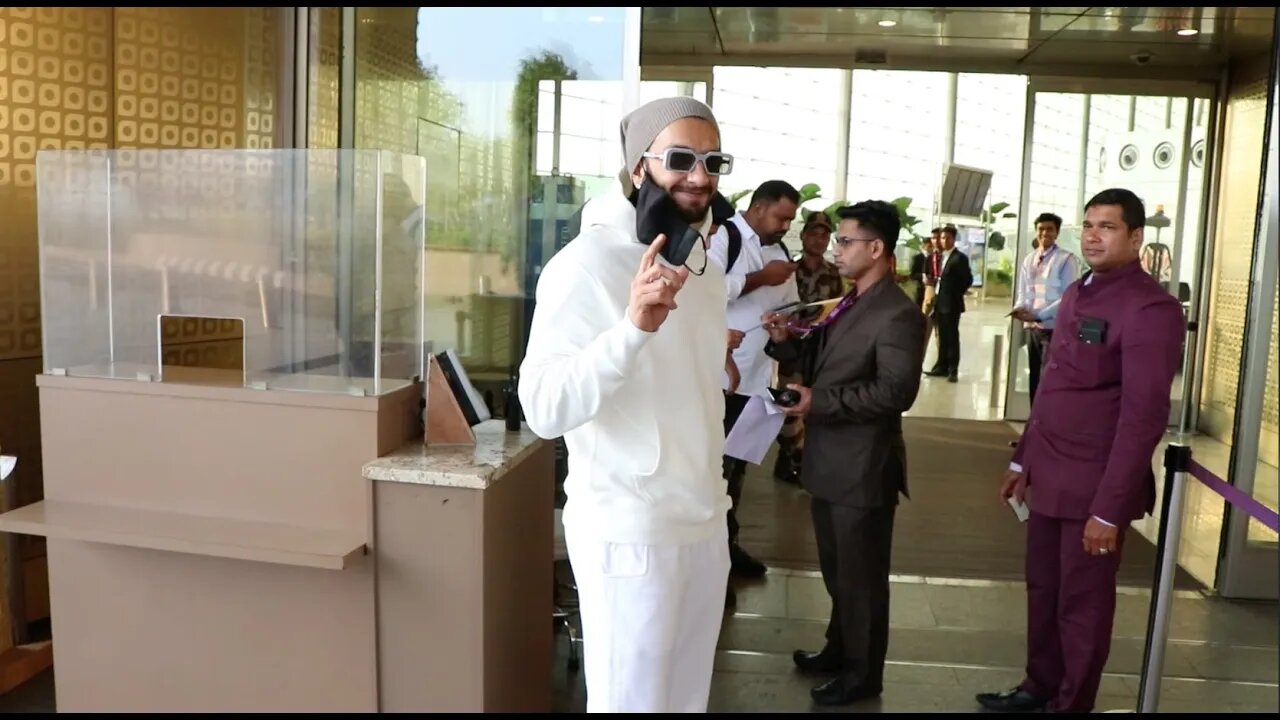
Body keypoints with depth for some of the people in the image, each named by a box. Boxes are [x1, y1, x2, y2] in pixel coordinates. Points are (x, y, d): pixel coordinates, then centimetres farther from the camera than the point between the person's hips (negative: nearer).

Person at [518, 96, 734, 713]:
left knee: (689, 697, 18)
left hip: (705, 522, 8)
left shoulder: (705, 265, 10)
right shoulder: (588, 262, -17)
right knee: (631, 702, 5)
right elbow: (544, 409, -27)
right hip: (629, 532, -8)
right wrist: (633, 326, -39)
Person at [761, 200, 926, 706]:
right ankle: (839, 649, 41)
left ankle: (862, 674, 24)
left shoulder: (898, 314, -18)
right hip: (830, 462, 9)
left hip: (862, 467, -9)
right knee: (837, 569, 23)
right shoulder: (850, 304, 12)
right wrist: (788, 341, 0)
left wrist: (819, 402, -25)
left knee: (861, 574, 7)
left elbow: (897, 391, -26)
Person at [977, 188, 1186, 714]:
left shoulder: (1151, 308, -16)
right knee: (1042, 590, 17)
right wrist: (1024, 459, 16)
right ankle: (1039, 687, 35)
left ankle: (1070, 704, 27)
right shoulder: (1077, 294, 11)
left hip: (1093, 487, -7)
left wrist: (1109, 508, -21)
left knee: (1082, 604, 9)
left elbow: (1143, 417, -20)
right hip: (1049, 476, 7)